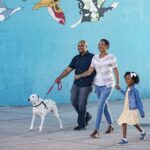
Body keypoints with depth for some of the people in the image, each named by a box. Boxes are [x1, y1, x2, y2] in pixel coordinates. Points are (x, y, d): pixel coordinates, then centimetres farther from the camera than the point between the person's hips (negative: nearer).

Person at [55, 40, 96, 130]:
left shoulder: (92, 57, -4)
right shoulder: (76, 58, 10)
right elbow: (68, 70, 5)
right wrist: (59, 77, -9)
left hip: (86, 85, -6)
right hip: (76, 84, 6)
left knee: (82, 105, -4)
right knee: (74, 102, 7)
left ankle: (81, 125, 8)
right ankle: (87, 116, 29)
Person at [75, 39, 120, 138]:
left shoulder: (111, 57, -11)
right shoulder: (95, 57, 2)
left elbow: (116, 71, -3)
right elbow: (89, 71, 0)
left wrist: (118, 83, 4)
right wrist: (79, 76, -13)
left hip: (107, 85, -6)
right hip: (98, 85, 6)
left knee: (100, 106, -15)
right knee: (104, 105, 16)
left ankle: (96, 130, -14)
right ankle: (111, 126, 33)